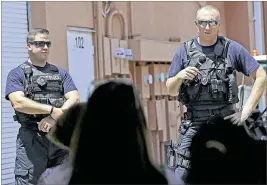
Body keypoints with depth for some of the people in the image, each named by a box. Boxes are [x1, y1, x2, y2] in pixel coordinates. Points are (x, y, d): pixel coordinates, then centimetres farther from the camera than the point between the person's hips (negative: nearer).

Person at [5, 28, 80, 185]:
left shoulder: (61, 73, 15)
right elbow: (18, 103, -13)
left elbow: (75, 99, 2)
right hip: (31, 138, -4)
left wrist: (54, 118, -15)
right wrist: (54, 110, -15)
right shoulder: (17, 74, 3)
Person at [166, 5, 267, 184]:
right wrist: (179, 76, -12)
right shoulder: (185, 50, 6)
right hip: (194, 123, 1)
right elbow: (171, 90, 11)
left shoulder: (232, 48, 0)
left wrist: (246, 111, -5)